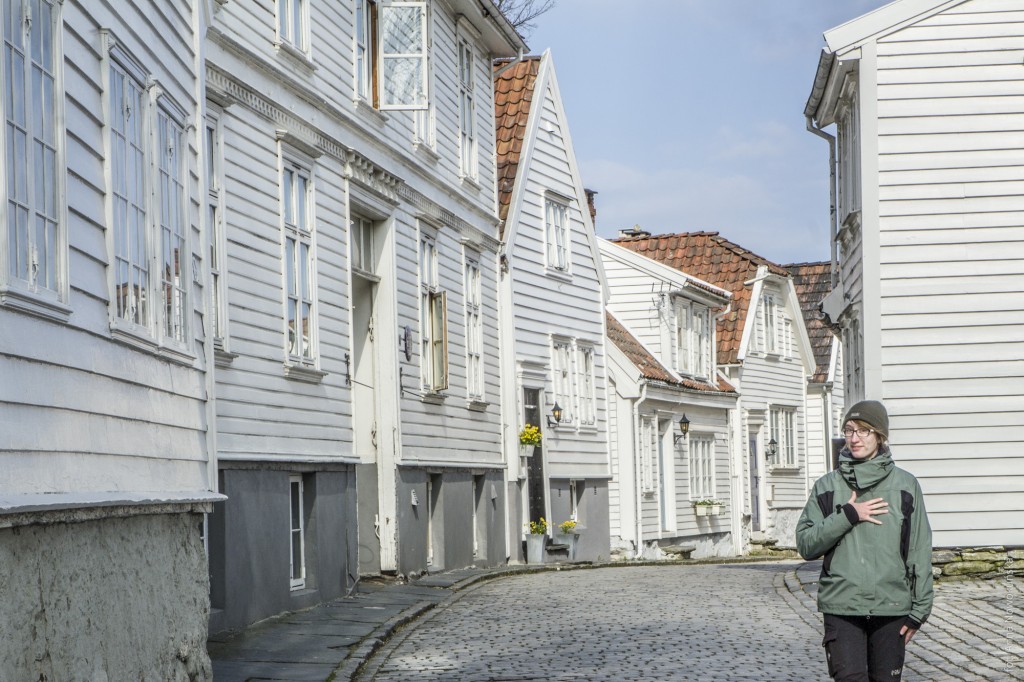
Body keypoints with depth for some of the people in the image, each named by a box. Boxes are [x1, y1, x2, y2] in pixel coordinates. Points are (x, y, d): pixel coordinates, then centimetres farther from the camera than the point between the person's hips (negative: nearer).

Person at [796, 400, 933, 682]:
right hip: (842, 608, -1)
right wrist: (848, 516, -10)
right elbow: (806, 544, 2)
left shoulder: (905, 485, 5)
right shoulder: (828, 486, 7)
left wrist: (919, 609, 2)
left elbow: (919, 551, 6)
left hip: (891, 607, 1)